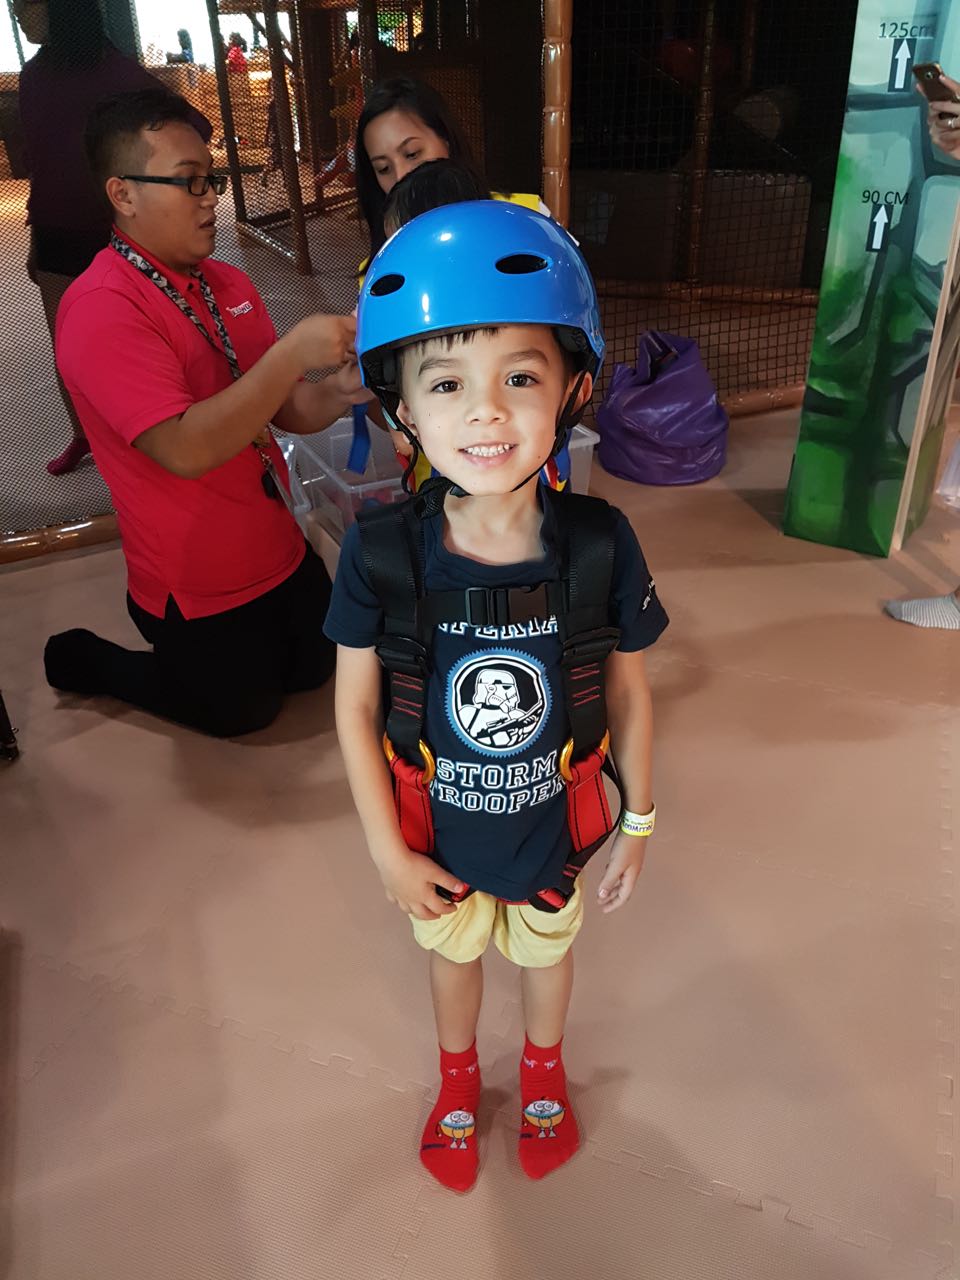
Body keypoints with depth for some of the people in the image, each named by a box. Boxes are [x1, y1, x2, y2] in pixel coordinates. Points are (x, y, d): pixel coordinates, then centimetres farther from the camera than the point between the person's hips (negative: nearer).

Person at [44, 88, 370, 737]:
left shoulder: (228, 283, 2)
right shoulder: (101, 309, -22)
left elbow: (284, 409, 4)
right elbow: (186, 448, -32)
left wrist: (339, 392, -18)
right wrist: (294, 350, -33)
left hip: (279, 550, 7)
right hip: (201, 585, -7)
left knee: (316, 666, 21)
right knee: (244, 710, 10)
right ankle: (83, 660, 29)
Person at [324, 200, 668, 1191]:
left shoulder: (600, 544, -24)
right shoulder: (380, 551, -26)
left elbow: (627, 691, -10)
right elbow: (355, 707, -14)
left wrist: (639, 821, 1)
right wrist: (388, 852, -10)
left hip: (552, 828, 0)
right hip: (436, 832, 0)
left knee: (545, 952, 28)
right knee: (451, 952, 28)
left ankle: (543, 1070, 63)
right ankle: (458, 1076, 62)